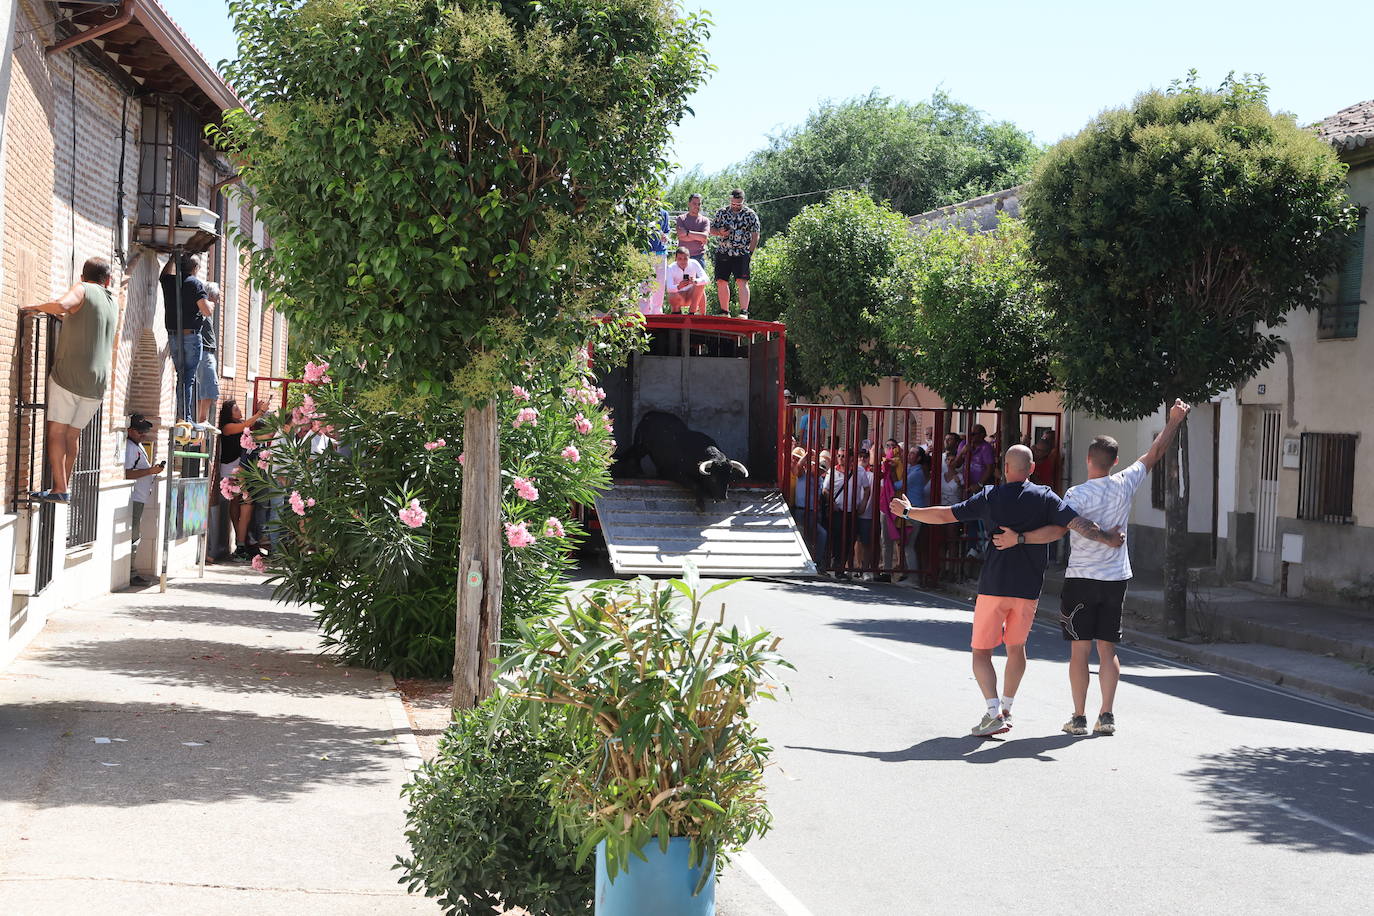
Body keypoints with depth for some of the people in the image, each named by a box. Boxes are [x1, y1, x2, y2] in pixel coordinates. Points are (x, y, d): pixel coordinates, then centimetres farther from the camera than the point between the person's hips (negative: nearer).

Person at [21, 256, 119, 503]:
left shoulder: (81, 290, 0)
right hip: (98, 381, 6)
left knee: (57, 430, -5)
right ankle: (63, 486, 12)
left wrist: (37, 307, -8)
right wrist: (66, 318, 37)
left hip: (69, 374, -6)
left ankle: (59, 490, -13)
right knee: (73, 434, 13)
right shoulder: (113, 305, 19)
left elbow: (61, 304, -23)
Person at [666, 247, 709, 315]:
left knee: (700, 284, -27)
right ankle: (675, 309, 3)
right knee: (672, 298, -37)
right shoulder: (671, 268, -17)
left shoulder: (693, 264, -14)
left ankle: (691, 313, -19)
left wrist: (695, 281, -47)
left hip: (691, 295, 2)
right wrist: (679, 287, -50)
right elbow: (669, 288, -28)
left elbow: (705, 278, -25)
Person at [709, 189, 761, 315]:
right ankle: (725, 312, 13)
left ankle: (744, 312, -16)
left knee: (742, 282, -13)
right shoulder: (721, 212, 10)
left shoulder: (750, 215, 2)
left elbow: (755, 236, 2)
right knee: (721, 282, 3)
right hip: (723, 253, 4)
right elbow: (712, 229, 15)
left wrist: (749, 253, -5)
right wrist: (720, 232, -7)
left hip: (741, 254, -4)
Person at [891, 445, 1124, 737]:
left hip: (993, 586, -2)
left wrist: (908, 511, 14)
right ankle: (1006, 709, 24)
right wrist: (1107, 537, 1)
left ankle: (994, 710, -13)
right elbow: (1076, 523, -10)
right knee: (1016, 648, 20)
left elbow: (945, 515, 2)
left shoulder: (989, 497, 0)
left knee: (981, 652, 4)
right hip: (1028, 587, 2)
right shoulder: (1045, 497, 0)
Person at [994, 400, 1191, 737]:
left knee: (1080, 649, 1)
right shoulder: (1125, 485, -1)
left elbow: (1057, 530, -25)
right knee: (1108, 649, 8)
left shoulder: (1078, 494, -13)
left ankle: (1079, 718, 1)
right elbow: (1155, 453, 12)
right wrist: (1175, 420, 22)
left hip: (1082, 579, -4)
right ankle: (1107, 716, 7)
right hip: (1116, 578, 4)